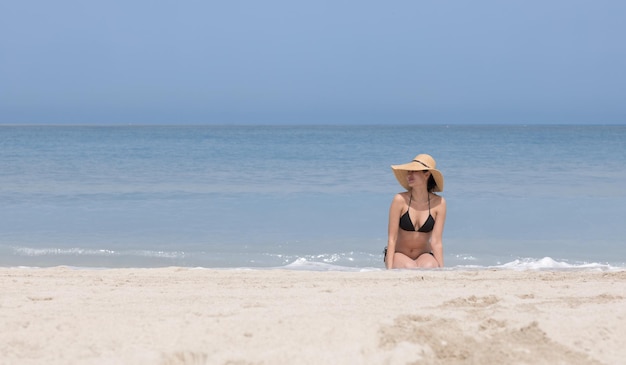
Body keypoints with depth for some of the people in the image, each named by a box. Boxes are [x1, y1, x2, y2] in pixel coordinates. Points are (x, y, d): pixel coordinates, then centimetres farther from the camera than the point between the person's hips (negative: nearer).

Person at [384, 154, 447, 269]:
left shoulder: (438, 203, -10)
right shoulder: (400, 200, -15)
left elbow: (436, 242, -11)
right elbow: (392, 238, -14)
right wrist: (389, 269, -21)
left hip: (424, 255, 1)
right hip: (399, 255, -1)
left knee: (428, 268, -33)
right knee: (410, 269, -33)